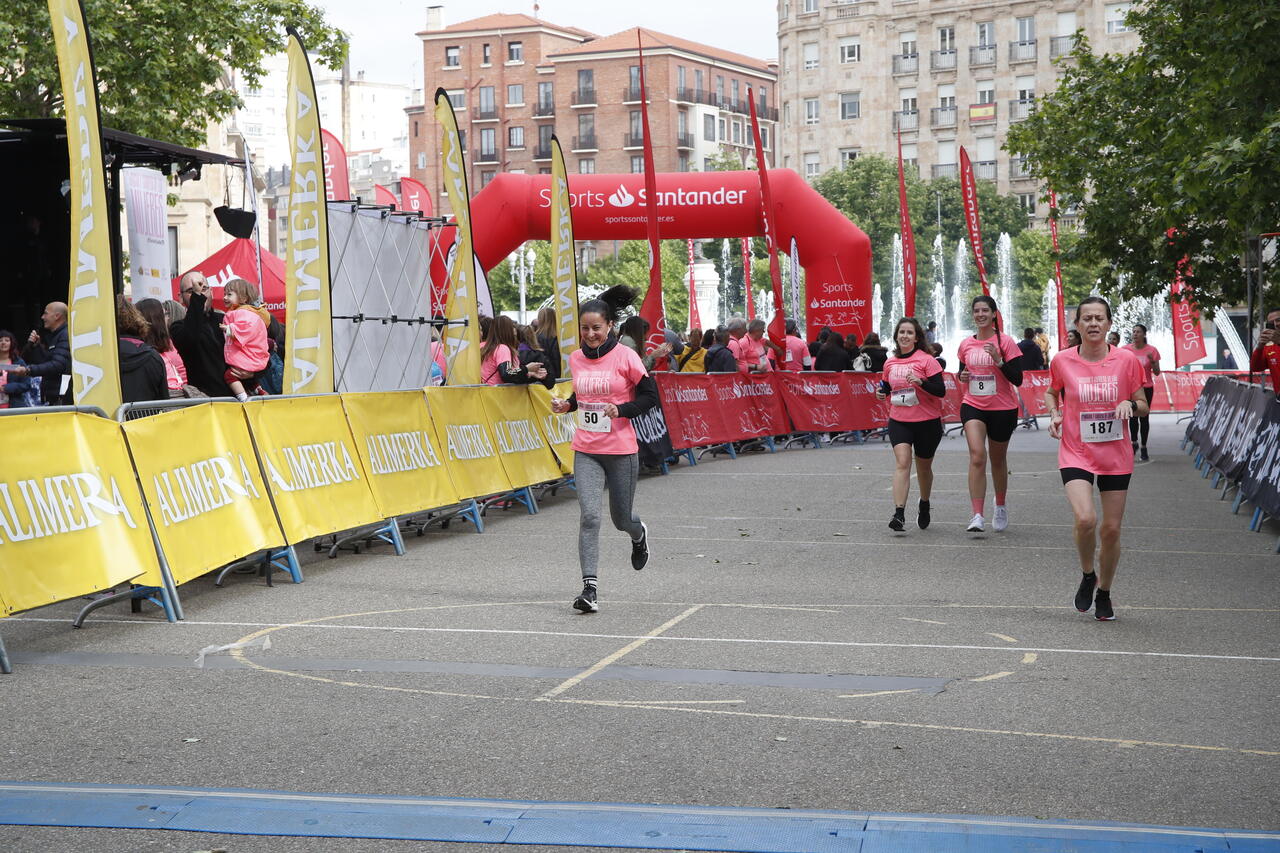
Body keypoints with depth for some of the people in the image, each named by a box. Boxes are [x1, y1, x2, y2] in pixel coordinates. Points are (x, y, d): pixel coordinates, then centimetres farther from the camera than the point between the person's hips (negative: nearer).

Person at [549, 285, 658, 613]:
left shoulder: (625, 357, -9)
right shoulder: (576, 359, 5)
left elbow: (650, 395, -5)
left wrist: (621, 410, -19)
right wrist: (567, 405, 1)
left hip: (621, 451, -3)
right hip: (586, 451, 3)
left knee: (620, 518, 11)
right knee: (589, 516, -12)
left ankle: (639, 535, 50)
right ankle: (589, 588, -11)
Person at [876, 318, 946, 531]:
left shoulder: (927, 360, -8)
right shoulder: (890, 363, 7)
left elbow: (941, 391, -14)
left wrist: (921, 382, -29)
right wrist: (881, 392, 0)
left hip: (927, 422, -2)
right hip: (898, 421, 2)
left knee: (923, 467, 13)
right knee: (902, 462, -17)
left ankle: (924, 504, 40)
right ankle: (899, 513, -24)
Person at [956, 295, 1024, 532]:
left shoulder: (1005, 342, -6)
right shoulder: (965, 345, 5)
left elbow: (1017, 379, -10)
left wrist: (999, 360, -22)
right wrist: (962, 376, -3)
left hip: (1002, 408, -2)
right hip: (973, 406, 2)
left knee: (998, 459, 13)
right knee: (977, 456, -17)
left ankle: (1001, 508, 37)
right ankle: (977, 515, -20)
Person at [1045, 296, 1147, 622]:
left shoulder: (1126, 359, -3)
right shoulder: (1062, 360, -2)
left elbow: (1143, 406, 5)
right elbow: (1051, 392, 17)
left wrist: (1130, 404, -17)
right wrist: (1054, 414, -3)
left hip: (1116, 456, 1)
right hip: (1076, 454, -1)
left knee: (1111, 529, 5)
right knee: (1085, 519, -22)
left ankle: (1103, 593, 28)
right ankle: (1087, 576, 8)